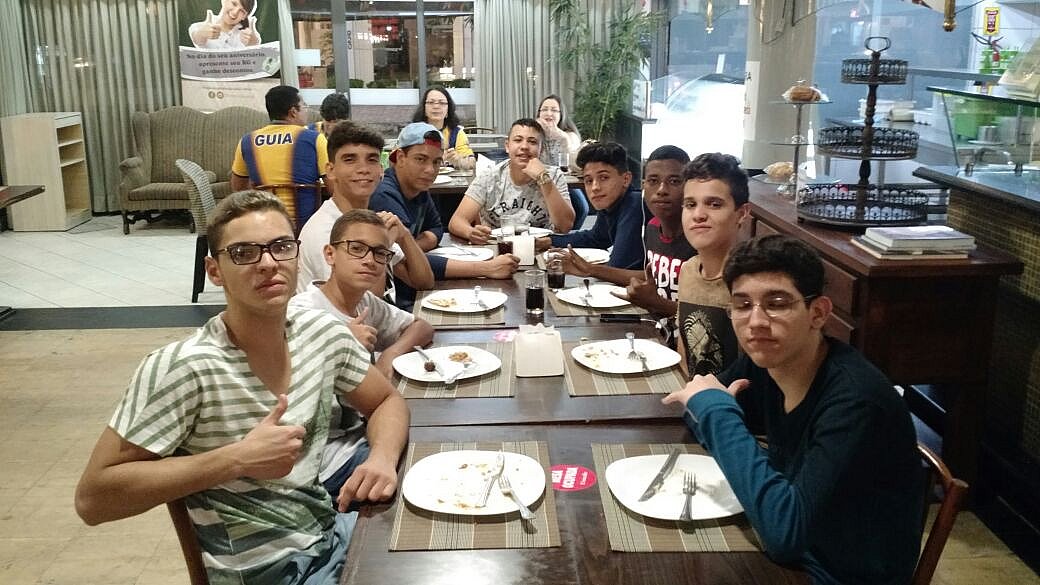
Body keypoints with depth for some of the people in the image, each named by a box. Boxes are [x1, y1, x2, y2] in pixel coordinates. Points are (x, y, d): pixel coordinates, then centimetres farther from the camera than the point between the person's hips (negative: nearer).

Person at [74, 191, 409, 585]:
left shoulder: (322, 333, -4)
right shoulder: (184, 368, -21)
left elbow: (387, 401, 10)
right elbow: (91, 499, -20)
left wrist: (382, 458, -12)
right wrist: (237, 459, -27)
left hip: (331, 534, 6)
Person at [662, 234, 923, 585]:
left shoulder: (855, 399, -28)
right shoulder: (762, 363, -7)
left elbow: (784, 532, -35)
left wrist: (717, 411, -29)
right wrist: (711, 410, -14)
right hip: (791, 555, 6)